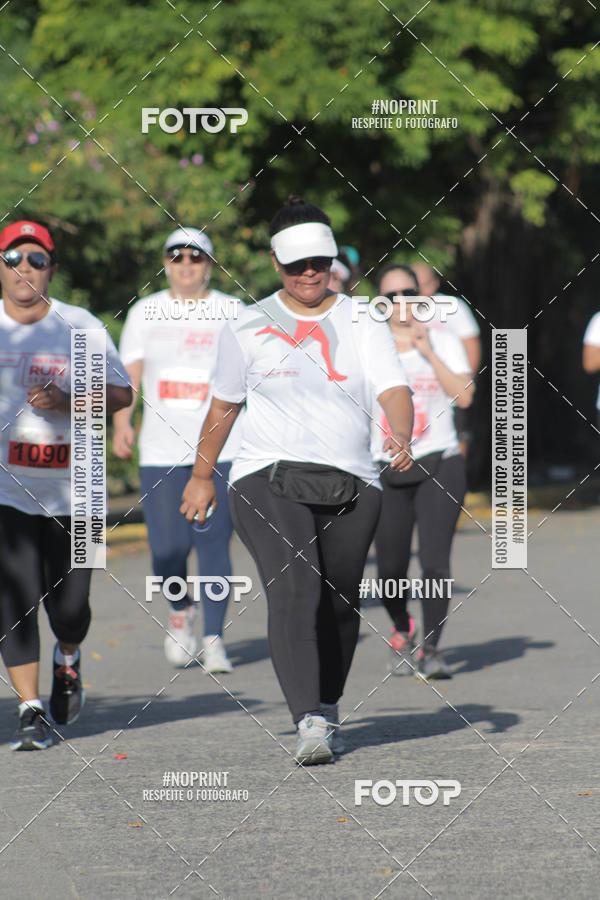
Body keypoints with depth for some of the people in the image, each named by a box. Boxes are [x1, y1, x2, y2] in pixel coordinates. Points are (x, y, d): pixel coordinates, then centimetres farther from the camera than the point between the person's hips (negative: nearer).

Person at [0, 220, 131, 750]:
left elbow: (121, 392, -3)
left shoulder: (81, 327, 1)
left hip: (71, 489, 0)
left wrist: (66, 403, -17)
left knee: (70, 605, 2)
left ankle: (68, 661, 36)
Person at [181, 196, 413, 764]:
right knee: (294, 590, -22)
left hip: (351, 484, 2)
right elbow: (224, 404, 19)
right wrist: (201, 474, 23)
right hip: (268, 479, -2)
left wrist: (400, 434, -27)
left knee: (339, 604, 6)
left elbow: (394, 389, -6)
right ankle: (310, 723, -30)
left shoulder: (362, 323, 7)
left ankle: (327, 710, 30)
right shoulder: (248, 327, 8)